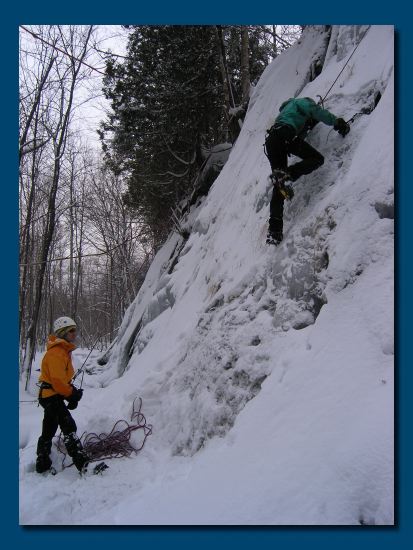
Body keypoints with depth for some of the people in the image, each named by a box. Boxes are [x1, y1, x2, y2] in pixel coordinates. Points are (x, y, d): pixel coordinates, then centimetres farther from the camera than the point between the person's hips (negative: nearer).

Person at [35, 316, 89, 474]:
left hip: (49, 396, 11)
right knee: (69, 427, -15)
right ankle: (82, 463, -17)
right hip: (52, 396, -11)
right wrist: (71, 394, -11)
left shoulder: (64, 350, 13)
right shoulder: (56, 352, -19)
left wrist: (72, 392, 2)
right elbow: (57, 380, -23)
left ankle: (42, 464, 32)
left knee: (48, 431, 19)